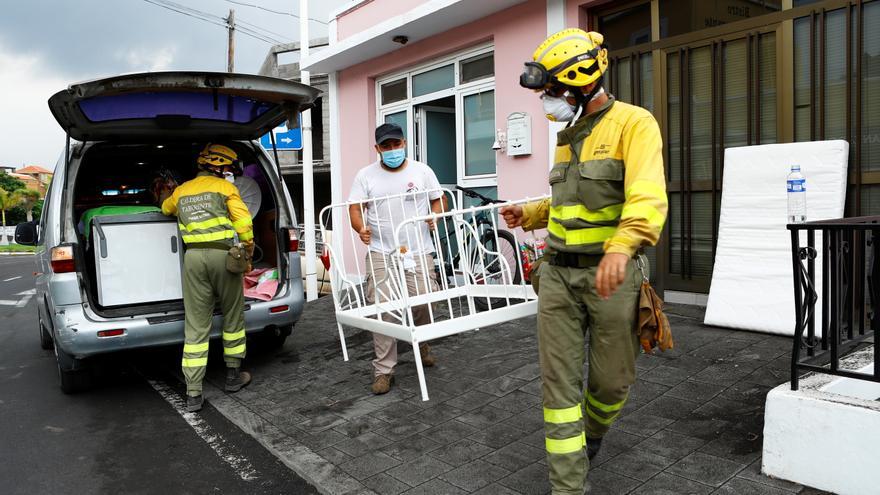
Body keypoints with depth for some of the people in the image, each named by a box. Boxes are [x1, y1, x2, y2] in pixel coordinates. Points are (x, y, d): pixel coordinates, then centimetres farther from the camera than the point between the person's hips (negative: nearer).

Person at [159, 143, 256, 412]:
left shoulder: (181, 190, 18)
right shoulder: (225, 187, 3)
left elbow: (166, 207, 39)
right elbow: (242, 218, -11)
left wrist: (165, 195, 61)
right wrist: (248, 244, 5)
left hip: (193, 257, 4)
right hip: (223, 254, -3)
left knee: (195, 326, 3)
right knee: (233, 316, 15)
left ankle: (193, 394, 3)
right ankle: (233, 375, 26)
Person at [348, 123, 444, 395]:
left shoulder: (422, 170, 7)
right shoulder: (365, 175, 6)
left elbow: (438, 199, 13)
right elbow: (355, 208, 3)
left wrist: (434, 218, -7)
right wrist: (361, 229, -17)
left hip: (418, 251, 1)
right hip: (381, 253, 0)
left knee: (423, 302, -2)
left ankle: (423, 345, 31)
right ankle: (383, 370, 3)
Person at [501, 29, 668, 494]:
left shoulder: (633, 123, -8)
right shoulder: (567, 136, 16)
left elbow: (647, 196, -24)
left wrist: (621, 245, -42)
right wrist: (529, 214, 12)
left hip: (609, 273, -6)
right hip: (558, 272, 6)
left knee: (612, 380, 9)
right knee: (559, 382, 3)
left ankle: (592, 432, 42)